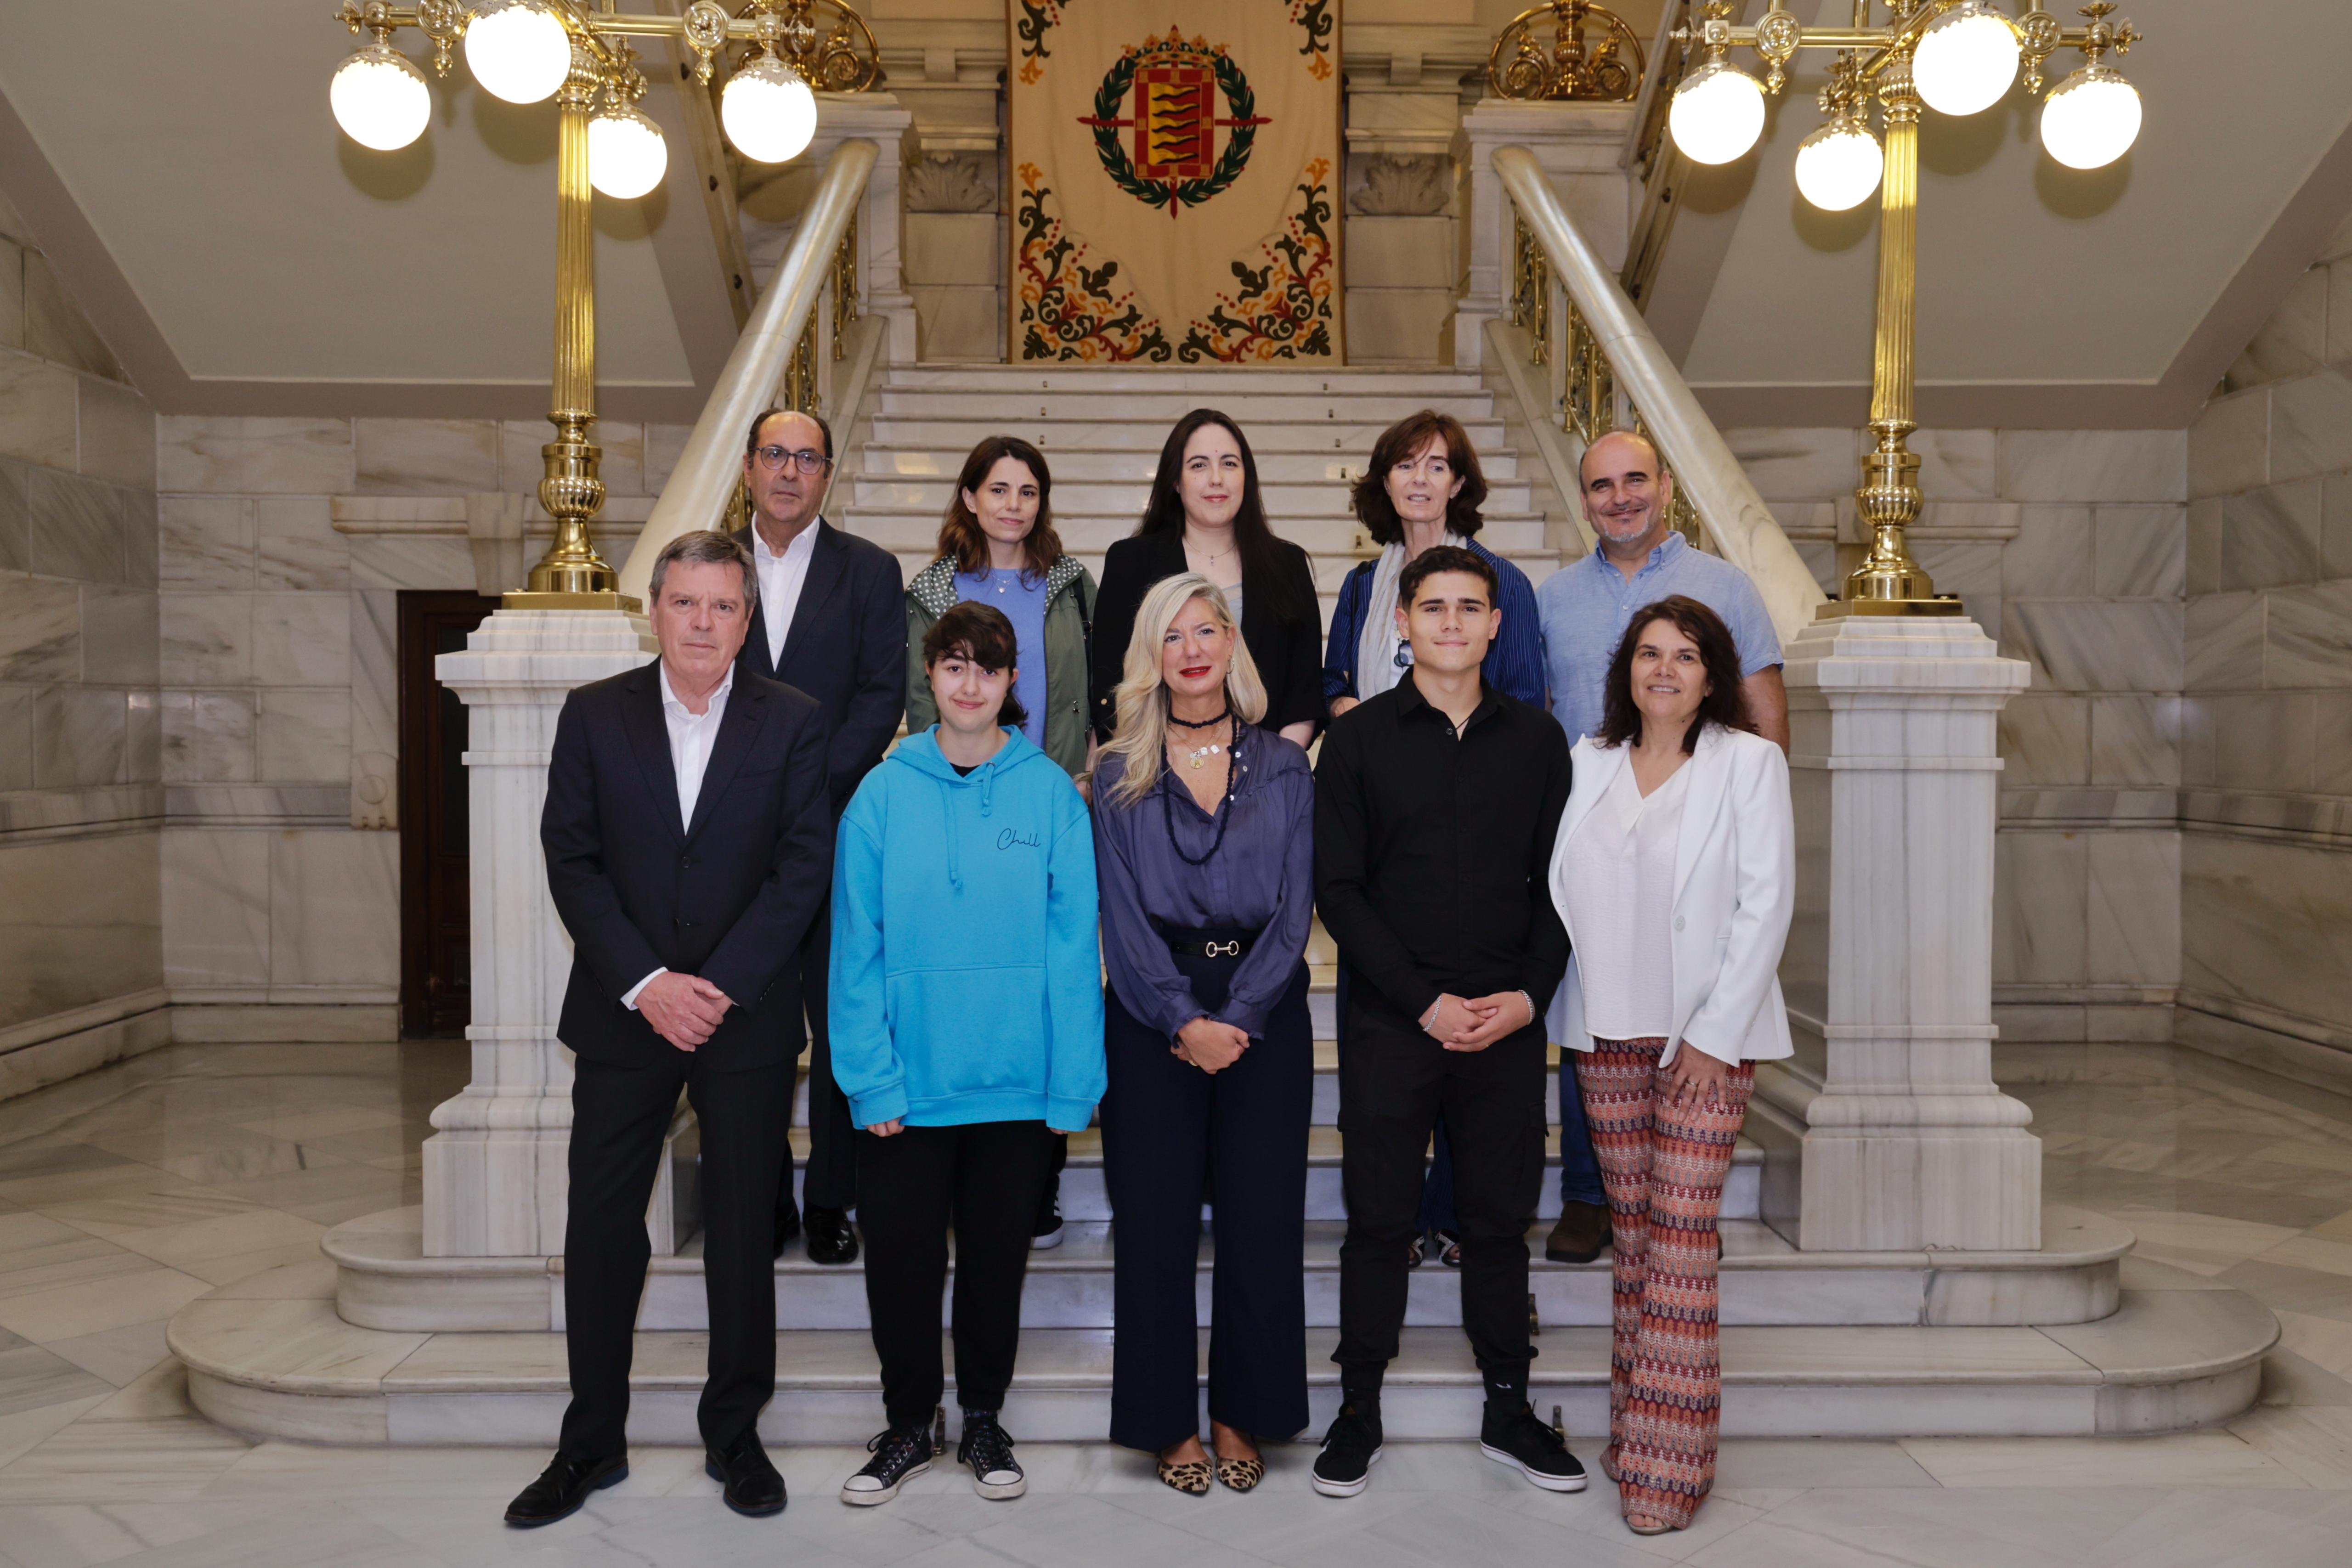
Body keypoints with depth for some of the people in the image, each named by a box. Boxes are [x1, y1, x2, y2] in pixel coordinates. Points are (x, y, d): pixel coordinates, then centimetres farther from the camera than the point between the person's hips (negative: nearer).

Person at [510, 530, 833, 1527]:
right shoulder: (593, 716, 2)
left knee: (743, 1231, 8)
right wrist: (646, 984, -13)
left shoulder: (793, 724, -1)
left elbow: (802, 868, -6)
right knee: (599, 1227, 6)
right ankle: (592, 1443, 23)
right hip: (622, 1014, 1)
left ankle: (734, 1435, 24)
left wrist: (721, 986, -14)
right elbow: (573, 863, -2)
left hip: (747, 1016, -1)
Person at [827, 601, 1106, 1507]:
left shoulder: (1050, 793, -3)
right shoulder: (884, 794, -3)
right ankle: (908, 1427, 31)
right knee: (901, 1261, 10)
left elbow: (1074, 943, -5)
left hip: (1015, 1079, 0)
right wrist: (870, 1078, -11)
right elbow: (858, 948, -4)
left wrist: (1073, 1081, -9)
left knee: (997, 1258, 15)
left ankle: (983, 1423, 34)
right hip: (908, 1082, 0)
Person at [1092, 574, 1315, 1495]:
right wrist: (1184, 1020, -11)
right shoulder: (1120, 775, 6)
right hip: (1152, 1017, 0)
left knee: (1262, 1217, 2)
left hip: (1263, 1014, 1)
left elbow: (1294, 908, 1)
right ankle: (1169, 1421, 15)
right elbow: (1122, 915, -1)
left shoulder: (1284, 770, 7)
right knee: (1156, 1219, 1)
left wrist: (1236, 1019, -9)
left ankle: (1242, 1417, 17)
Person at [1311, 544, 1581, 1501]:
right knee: (1378, 1221, 6)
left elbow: (1559, 882, 8)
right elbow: (1339, 889, -4)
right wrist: (1424, 1001, -11)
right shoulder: (1358, 738, 0)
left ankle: (1508, 1408, 25)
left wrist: (1529, 995, -6)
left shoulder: (1536, 739, 8)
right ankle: (1359, 1411, 20)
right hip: (1389, 1025, -2)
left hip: (1509, 1025, 2)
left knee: (1501, 1219, 11)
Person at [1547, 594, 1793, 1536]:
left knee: (1682, 1236, -6)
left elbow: (1766, 901, -6)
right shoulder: (1587, 763, 10)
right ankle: (1630, 1426, 19)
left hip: (1707, 1035, -3)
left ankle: (1667, 1461, 1)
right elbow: (1559, 886, 12)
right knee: (1632, 1229, 9)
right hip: (1607, 1034, 4)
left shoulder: (1749, 762, -1)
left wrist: (1714, 1032, -11)